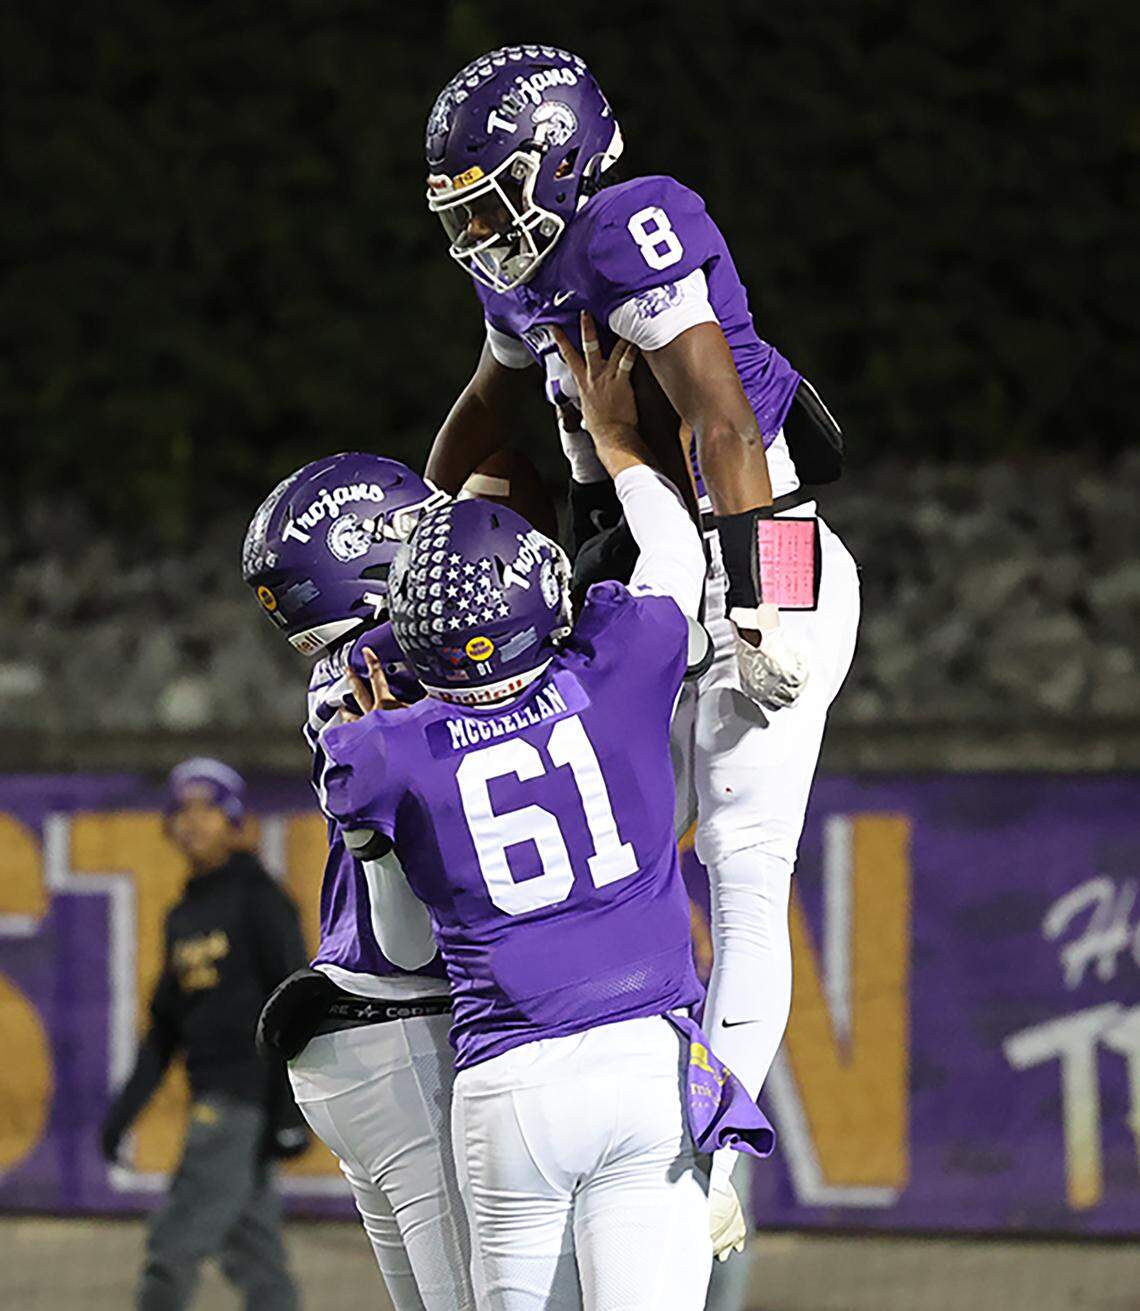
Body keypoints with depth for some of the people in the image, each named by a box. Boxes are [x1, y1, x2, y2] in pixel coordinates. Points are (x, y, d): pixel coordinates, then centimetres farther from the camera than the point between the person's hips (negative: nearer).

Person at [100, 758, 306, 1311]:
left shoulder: (258, 899, -5)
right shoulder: (183, 917, 18)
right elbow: (165, 1026, 23)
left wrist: (293, 1110, -16)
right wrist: (123, 1110, 16)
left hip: (249, 1092, -8)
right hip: (211, 1097, 8)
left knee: (174, 1246, -13)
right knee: (253, 1255, 6)